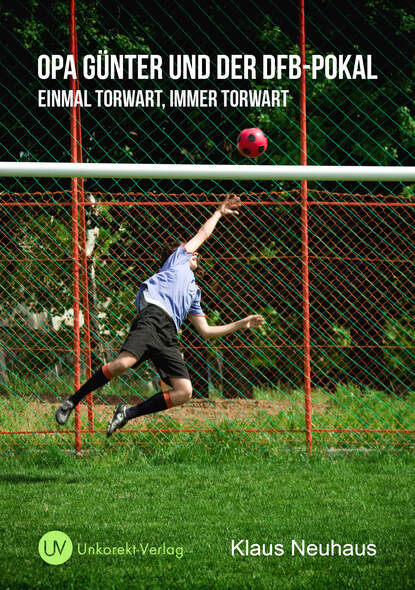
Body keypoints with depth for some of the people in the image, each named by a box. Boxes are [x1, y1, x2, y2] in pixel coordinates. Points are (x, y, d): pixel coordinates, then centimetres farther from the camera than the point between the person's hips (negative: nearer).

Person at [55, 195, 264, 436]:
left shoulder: (194, 292, 40)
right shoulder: (178, 258, 26)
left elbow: (206, 331, 38)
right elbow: (203, 234, 35)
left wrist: (240, 325, 39)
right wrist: (219, 213, 49)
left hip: (168, 337, 6)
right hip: (153, 316, -6)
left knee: (184, 392, -15)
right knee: (123, 363, -31)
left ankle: (129, 413, -5)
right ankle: (72, 401, -17)